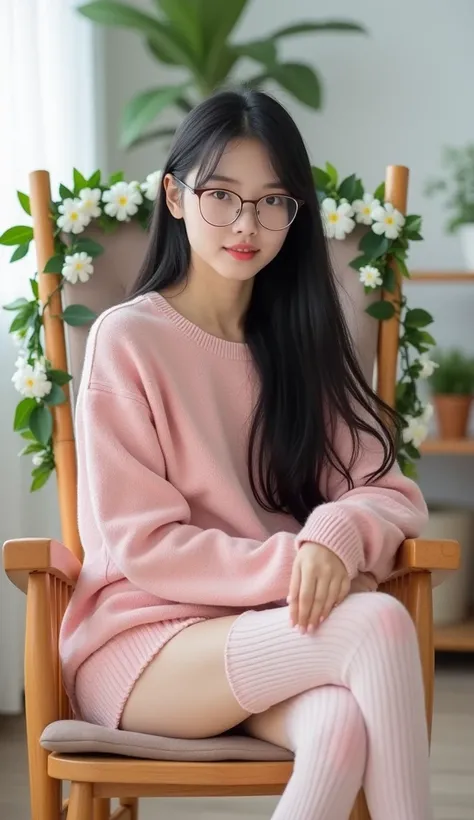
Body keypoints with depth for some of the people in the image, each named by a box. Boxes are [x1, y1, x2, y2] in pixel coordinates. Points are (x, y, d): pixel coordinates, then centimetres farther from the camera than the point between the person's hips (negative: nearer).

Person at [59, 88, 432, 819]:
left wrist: (340, 534, -19)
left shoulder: (300, 343, 13)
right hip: (140, 643, -4)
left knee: (343, 723, -35)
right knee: (378, 623, -31)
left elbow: (392, 492, 5)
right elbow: (141, 544, -8)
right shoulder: (128, 340, -4)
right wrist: (291, 565, -20)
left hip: (273, 636, 4)